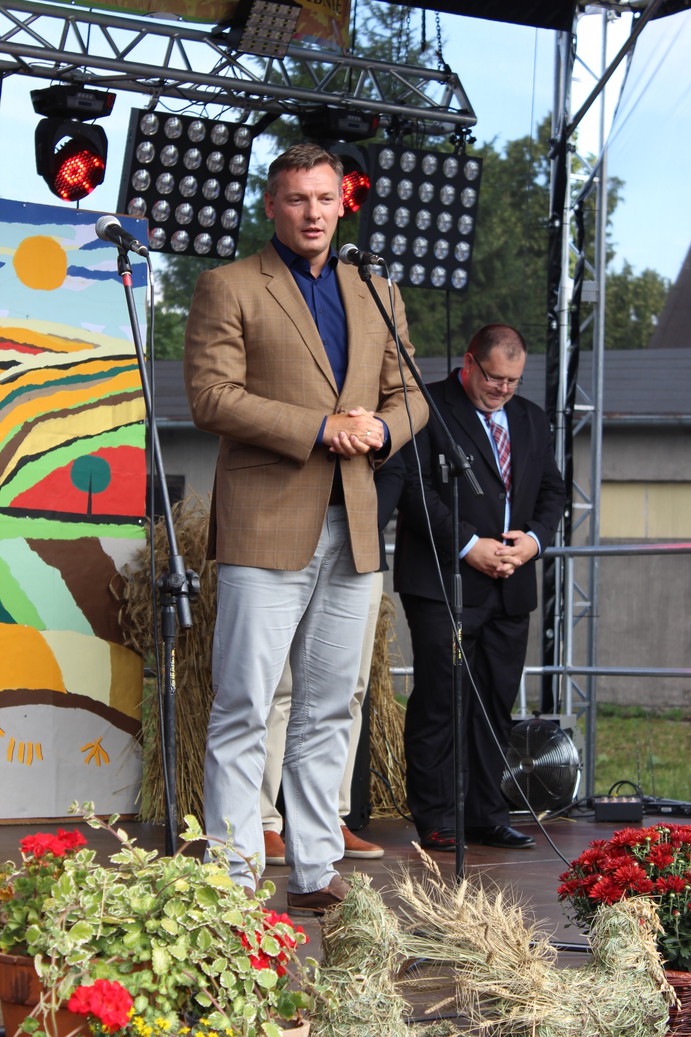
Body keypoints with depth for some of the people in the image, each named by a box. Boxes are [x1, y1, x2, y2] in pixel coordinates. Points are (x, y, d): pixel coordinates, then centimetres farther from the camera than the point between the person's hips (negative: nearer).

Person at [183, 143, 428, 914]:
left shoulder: (376, 295, 18)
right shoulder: (227, 288, 1)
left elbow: (409, 395, 20)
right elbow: (210, 396, -9)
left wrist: (379, 429, -3)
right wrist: (321, 428, -15)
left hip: (350, 529, 5)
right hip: (264, 527, -5)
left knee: (328, 709, 8)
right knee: (243, 708, -6)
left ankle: (315, 872, 15)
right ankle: (232, 878, -1)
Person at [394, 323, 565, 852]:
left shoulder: (532, 419, 18)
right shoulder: (428, 408, -3)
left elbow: (553, 490, 19)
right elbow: (413, 488, -10)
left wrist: (535, 538, -1)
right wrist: (470, 545, -15)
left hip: (511, 587, 6)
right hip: (443, 583, -6)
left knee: (496, 703, 7)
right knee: (438, 701, -6)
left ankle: (487, 816, 14)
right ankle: (435, 818, 1)